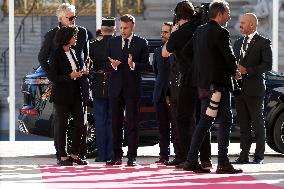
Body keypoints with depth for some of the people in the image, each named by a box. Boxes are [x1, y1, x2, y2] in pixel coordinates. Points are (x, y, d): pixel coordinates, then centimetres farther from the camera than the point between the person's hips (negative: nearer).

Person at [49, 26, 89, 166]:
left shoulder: (72, 52, 12)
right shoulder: (56, 55, -9)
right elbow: (52, 77, -13)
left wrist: (82, 73, 2)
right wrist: (70, 76, -20)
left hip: (75, 94, 7)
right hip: (62, 95, -7)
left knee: (80, 124, 2)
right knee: (61, 126, 0)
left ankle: (74, 155, 12)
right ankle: (62, 157, 7)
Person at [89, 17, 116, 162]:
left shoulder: (94, 45, -6)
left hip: (99, 88, 0)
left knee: (100, 122, 5)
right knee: (113, 121, 7)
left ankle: (101, 154, 4)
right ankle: (111, 154, 6)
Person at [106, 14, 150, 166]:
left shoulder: (141, 43, 2)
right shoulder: (112, 42, 11)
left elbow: (146, 66, -2)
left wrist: (133, 65, -19)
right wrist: (112, 65, -12)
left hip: (132, 87, -3)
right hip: (116, 87, 3)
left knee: (132, 123, -2)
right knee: (116, 123, 6)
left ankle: (132, 156, 0)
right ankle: (117, 156, 12)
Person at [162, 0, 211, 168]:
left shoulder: (179, 33, -9)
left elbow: (165, 53, 7)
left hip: (189, 80, -6)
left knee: (185, 120, 1)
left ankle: (185, 158, -4)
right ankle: (206, 158, 10)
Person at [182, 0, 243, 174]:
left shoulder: (200, 31, 11)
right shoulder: (220, 33, -14)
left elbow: (186, 51, 15)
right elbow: (230, 58, -14)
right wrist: (234, 72, 6)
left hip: (203, 84, 8)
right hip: (219, 84, -8)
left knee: (204, 122, 12)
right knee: (225, 122, -4)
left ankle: (192, 160, 9)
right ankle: (223, 163, -7)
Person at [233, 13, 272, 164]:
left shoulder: (264, 43, -3)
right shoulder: (238, 43, 17)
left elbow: (267, 65, -11)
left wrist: (247, 70, -18)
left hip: (254, 89, -6)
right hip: (240, 89, 6)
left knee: (258, 123, 0)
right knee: (243, 124, 7)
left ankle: (259, 156, 4)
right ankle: (244, 154, 9)